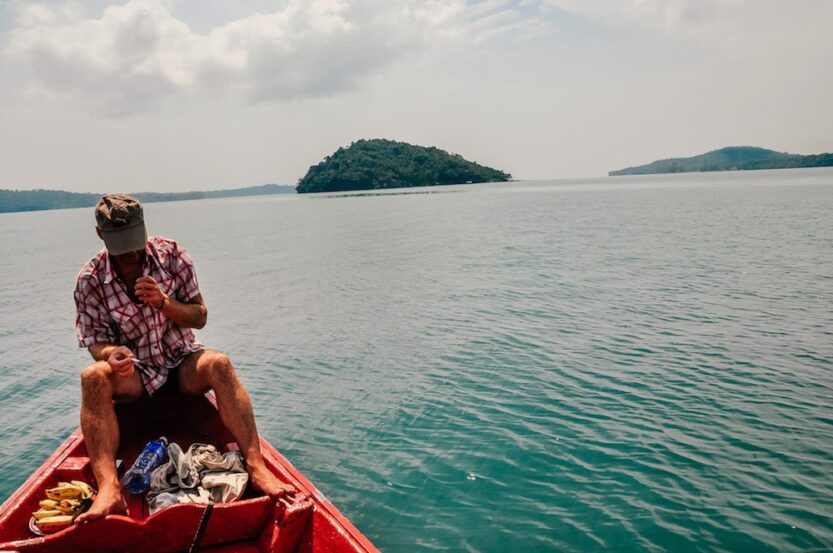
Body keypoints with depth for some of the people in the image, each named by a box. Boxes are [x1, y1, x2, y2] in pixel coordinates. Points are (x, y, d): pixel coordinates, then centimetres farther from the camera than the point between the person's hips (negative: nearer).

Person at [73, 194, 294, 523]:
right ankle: (108, 490, -45)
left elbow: (200, 317, -3)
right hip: (133, 373, 0)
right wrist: (111, 353, -28)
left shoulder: (171, 254, -5)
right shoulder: (90, 281, -5)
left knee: (218, 364, -33)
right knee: (93, 377, -32)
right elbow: (96, 342, -4)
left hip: (181, 363, 0)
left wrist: (163, 302, -22)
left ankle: (256, 465, -41)